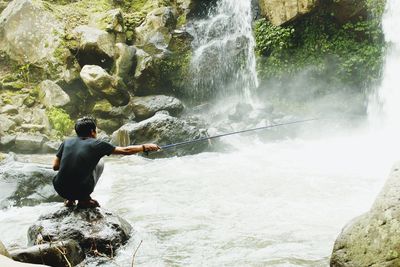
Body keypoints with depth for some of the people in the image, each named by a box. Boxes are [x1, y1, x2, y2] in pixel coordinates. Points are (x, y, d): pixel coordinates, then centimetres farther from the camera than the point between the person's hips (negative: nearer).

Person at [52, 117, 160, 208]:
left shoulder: (67, 142, 9)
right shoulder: (96, 144, 2)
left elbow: (55, 166, 9)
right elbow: (125, 150, 9)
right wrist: (145, 147, 22)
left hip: (60, 190, 3)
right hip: (81, 191, -3)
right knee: (99, 163, 20)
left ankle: (69, 199, 21)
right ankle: (84, 199, 13)